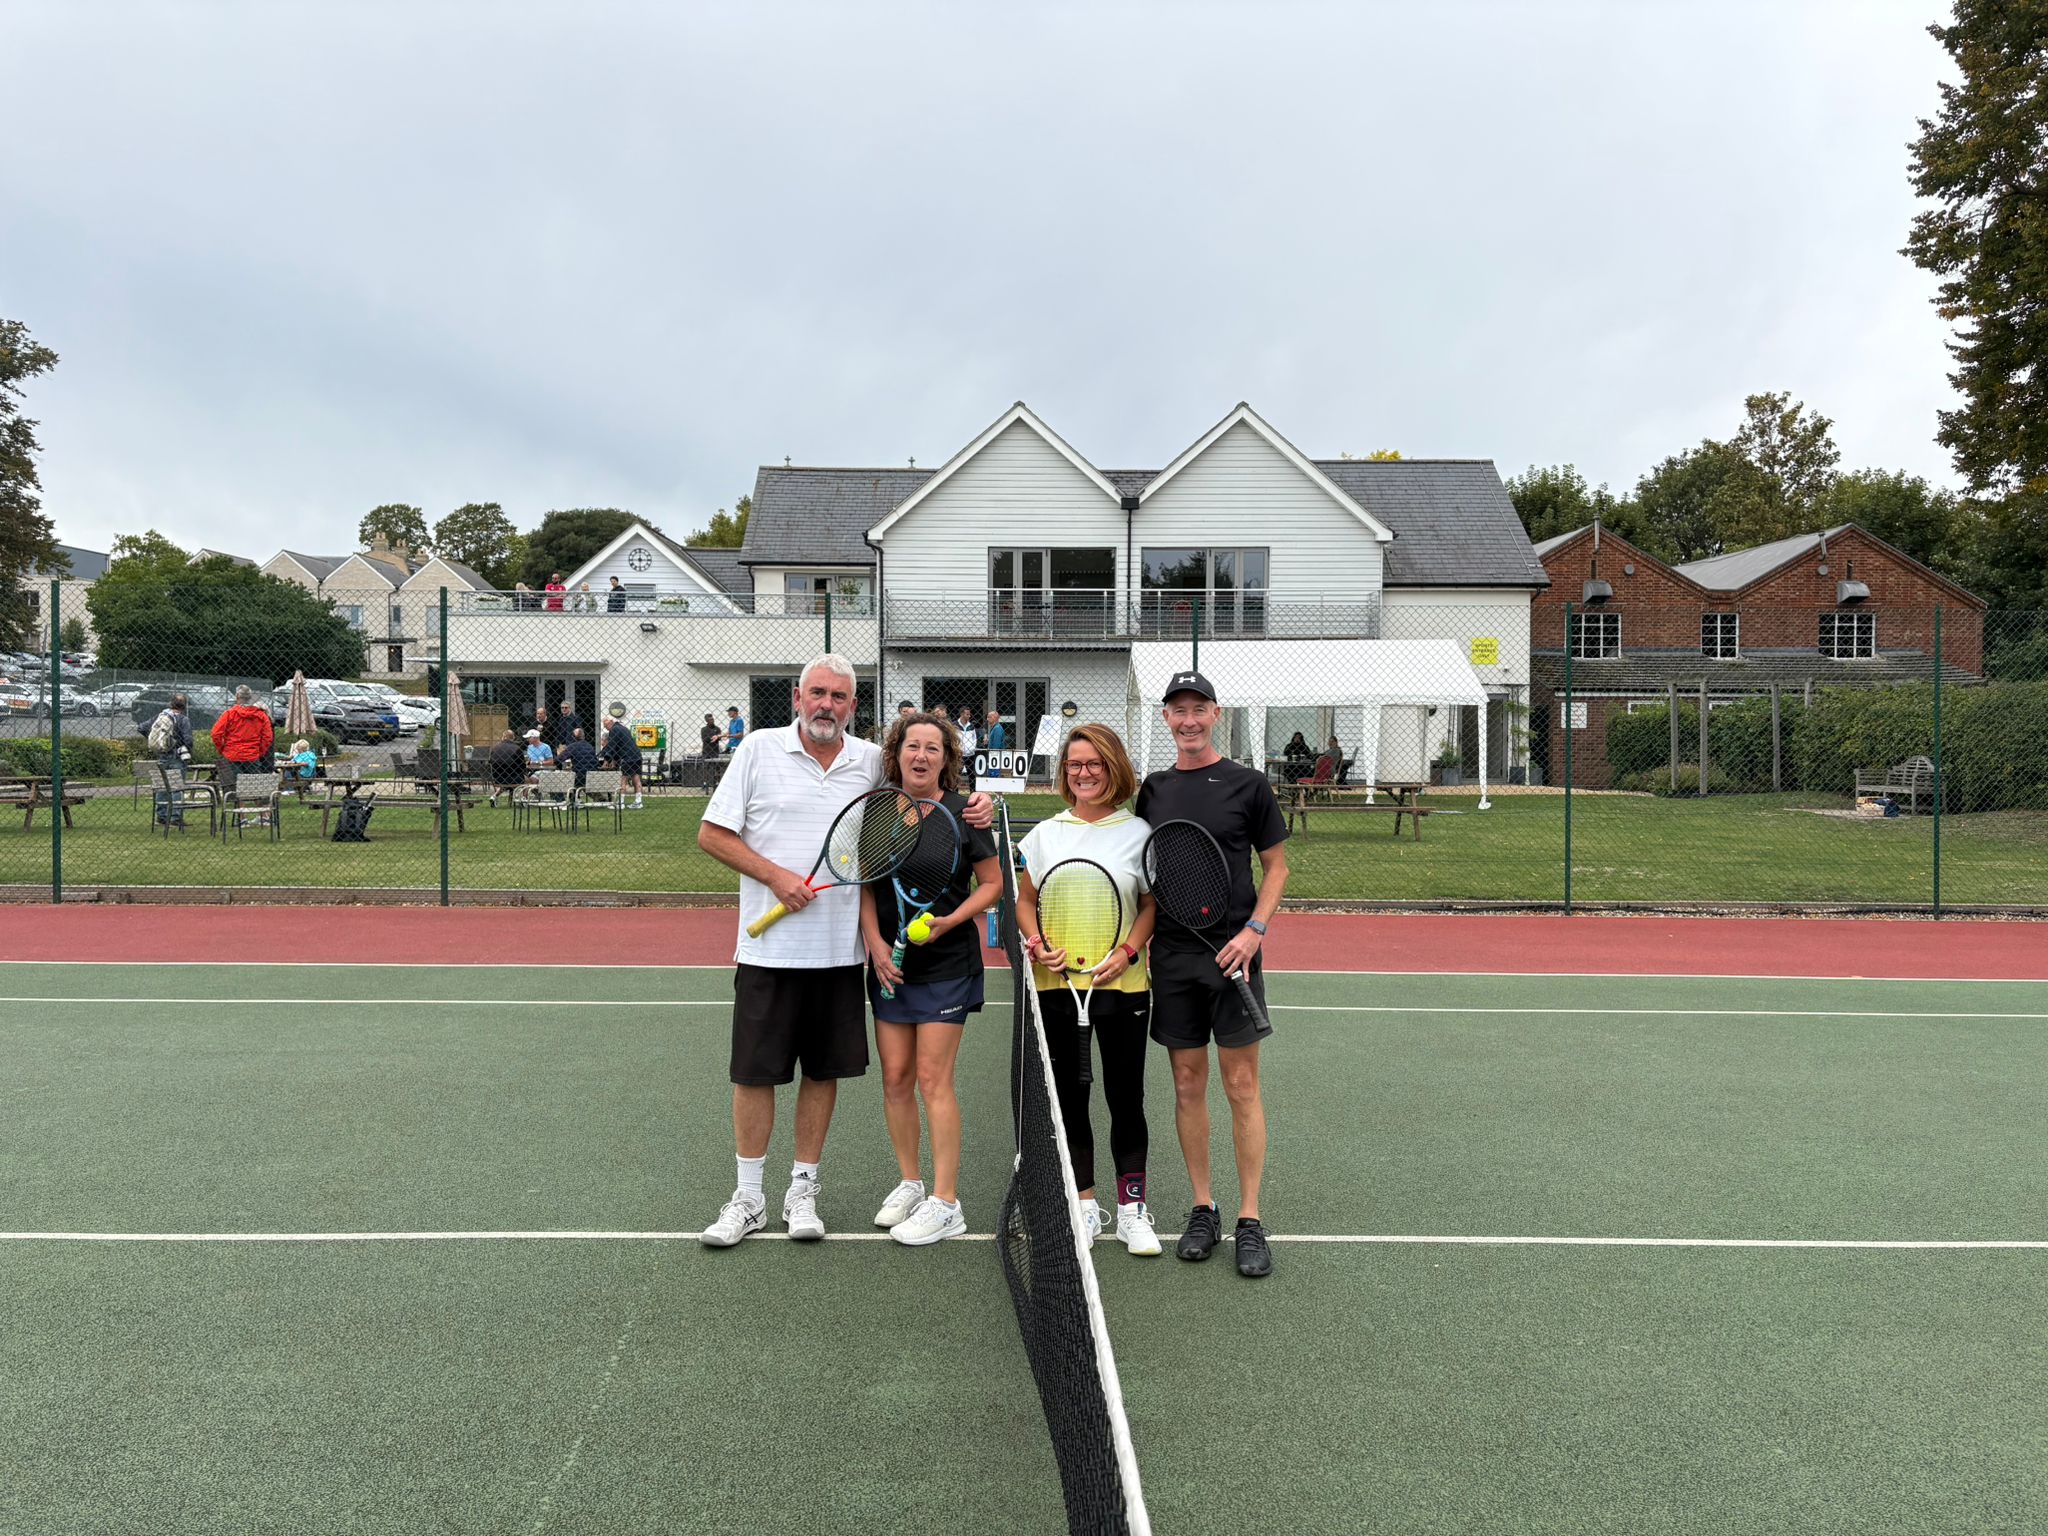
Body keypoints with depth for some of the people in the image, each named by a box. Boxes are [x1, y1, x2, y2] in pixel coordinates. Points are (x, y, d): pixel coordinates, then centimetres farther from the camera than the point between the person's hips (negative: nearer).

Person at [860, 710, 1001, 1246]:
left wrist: (948, 921, -14)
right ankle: (909, 1184, 26)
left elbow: (992, 883, -1)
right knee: (895, 1078, 9)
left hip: (947, 965, -4)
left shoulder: (962, 813, -7)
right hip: (890, 963, 4)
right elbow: (865, 885, 8)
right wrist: (874, 941, -5)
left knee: (933, 1080, -4)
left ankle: (945, 1202, 6)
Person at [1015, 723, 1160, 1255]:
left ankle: (1131, 1206, 18)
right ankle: (1083, 1204, 23)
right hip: (1056, 985, 2)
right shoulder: (1045, 833, 6)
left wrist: (1128, 952, -14)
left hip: (1123, 986, -2)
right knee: (1068, 1096, 9)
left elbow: (1152, 905, 1)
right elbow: (1025, 900, 10)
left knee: (1126, 1097, 5)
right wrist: (1037, 944, -8)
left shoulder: (1138, 832, 0)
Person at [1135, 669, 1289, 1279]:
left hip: (1232, 953, -3)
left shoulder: (1248, 784, -1)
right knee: (1188, 1086, 9)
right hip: (1171, 958, 3)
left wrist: (1254, 930, -10)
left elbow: (1276, 866, 2)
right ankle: (1203, 1210, 21)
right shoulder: (1153, 789, 9)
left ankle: (1249, 1220, 11)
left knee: (1242, 1087, 1)